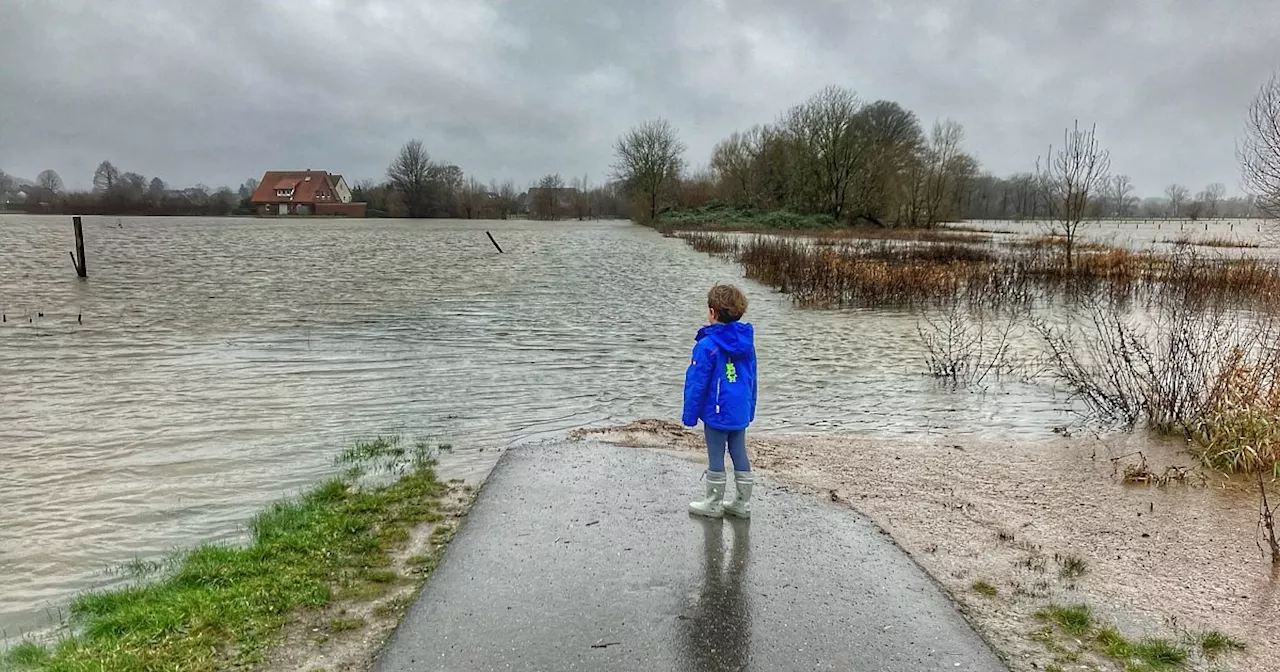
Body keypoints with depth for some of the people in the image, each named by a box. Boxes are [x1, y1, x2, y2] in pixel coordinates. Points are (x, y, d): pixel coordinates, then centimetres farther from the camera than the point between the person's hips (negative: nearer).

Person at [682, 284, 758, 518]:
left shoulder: (707, 345, -17)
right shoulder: (746, 341, 3)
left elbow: (697, 383, -13)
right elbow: (751, 378, 12)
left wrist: (690, 414, -5)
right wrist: (750, 408, 21)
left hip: (717, 412, -6)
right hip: (741, 412, 6)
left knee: (716, 457, 5)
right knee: (740, 455, 14)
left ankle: (713, 504, 17)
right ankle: (743, 503, 22)